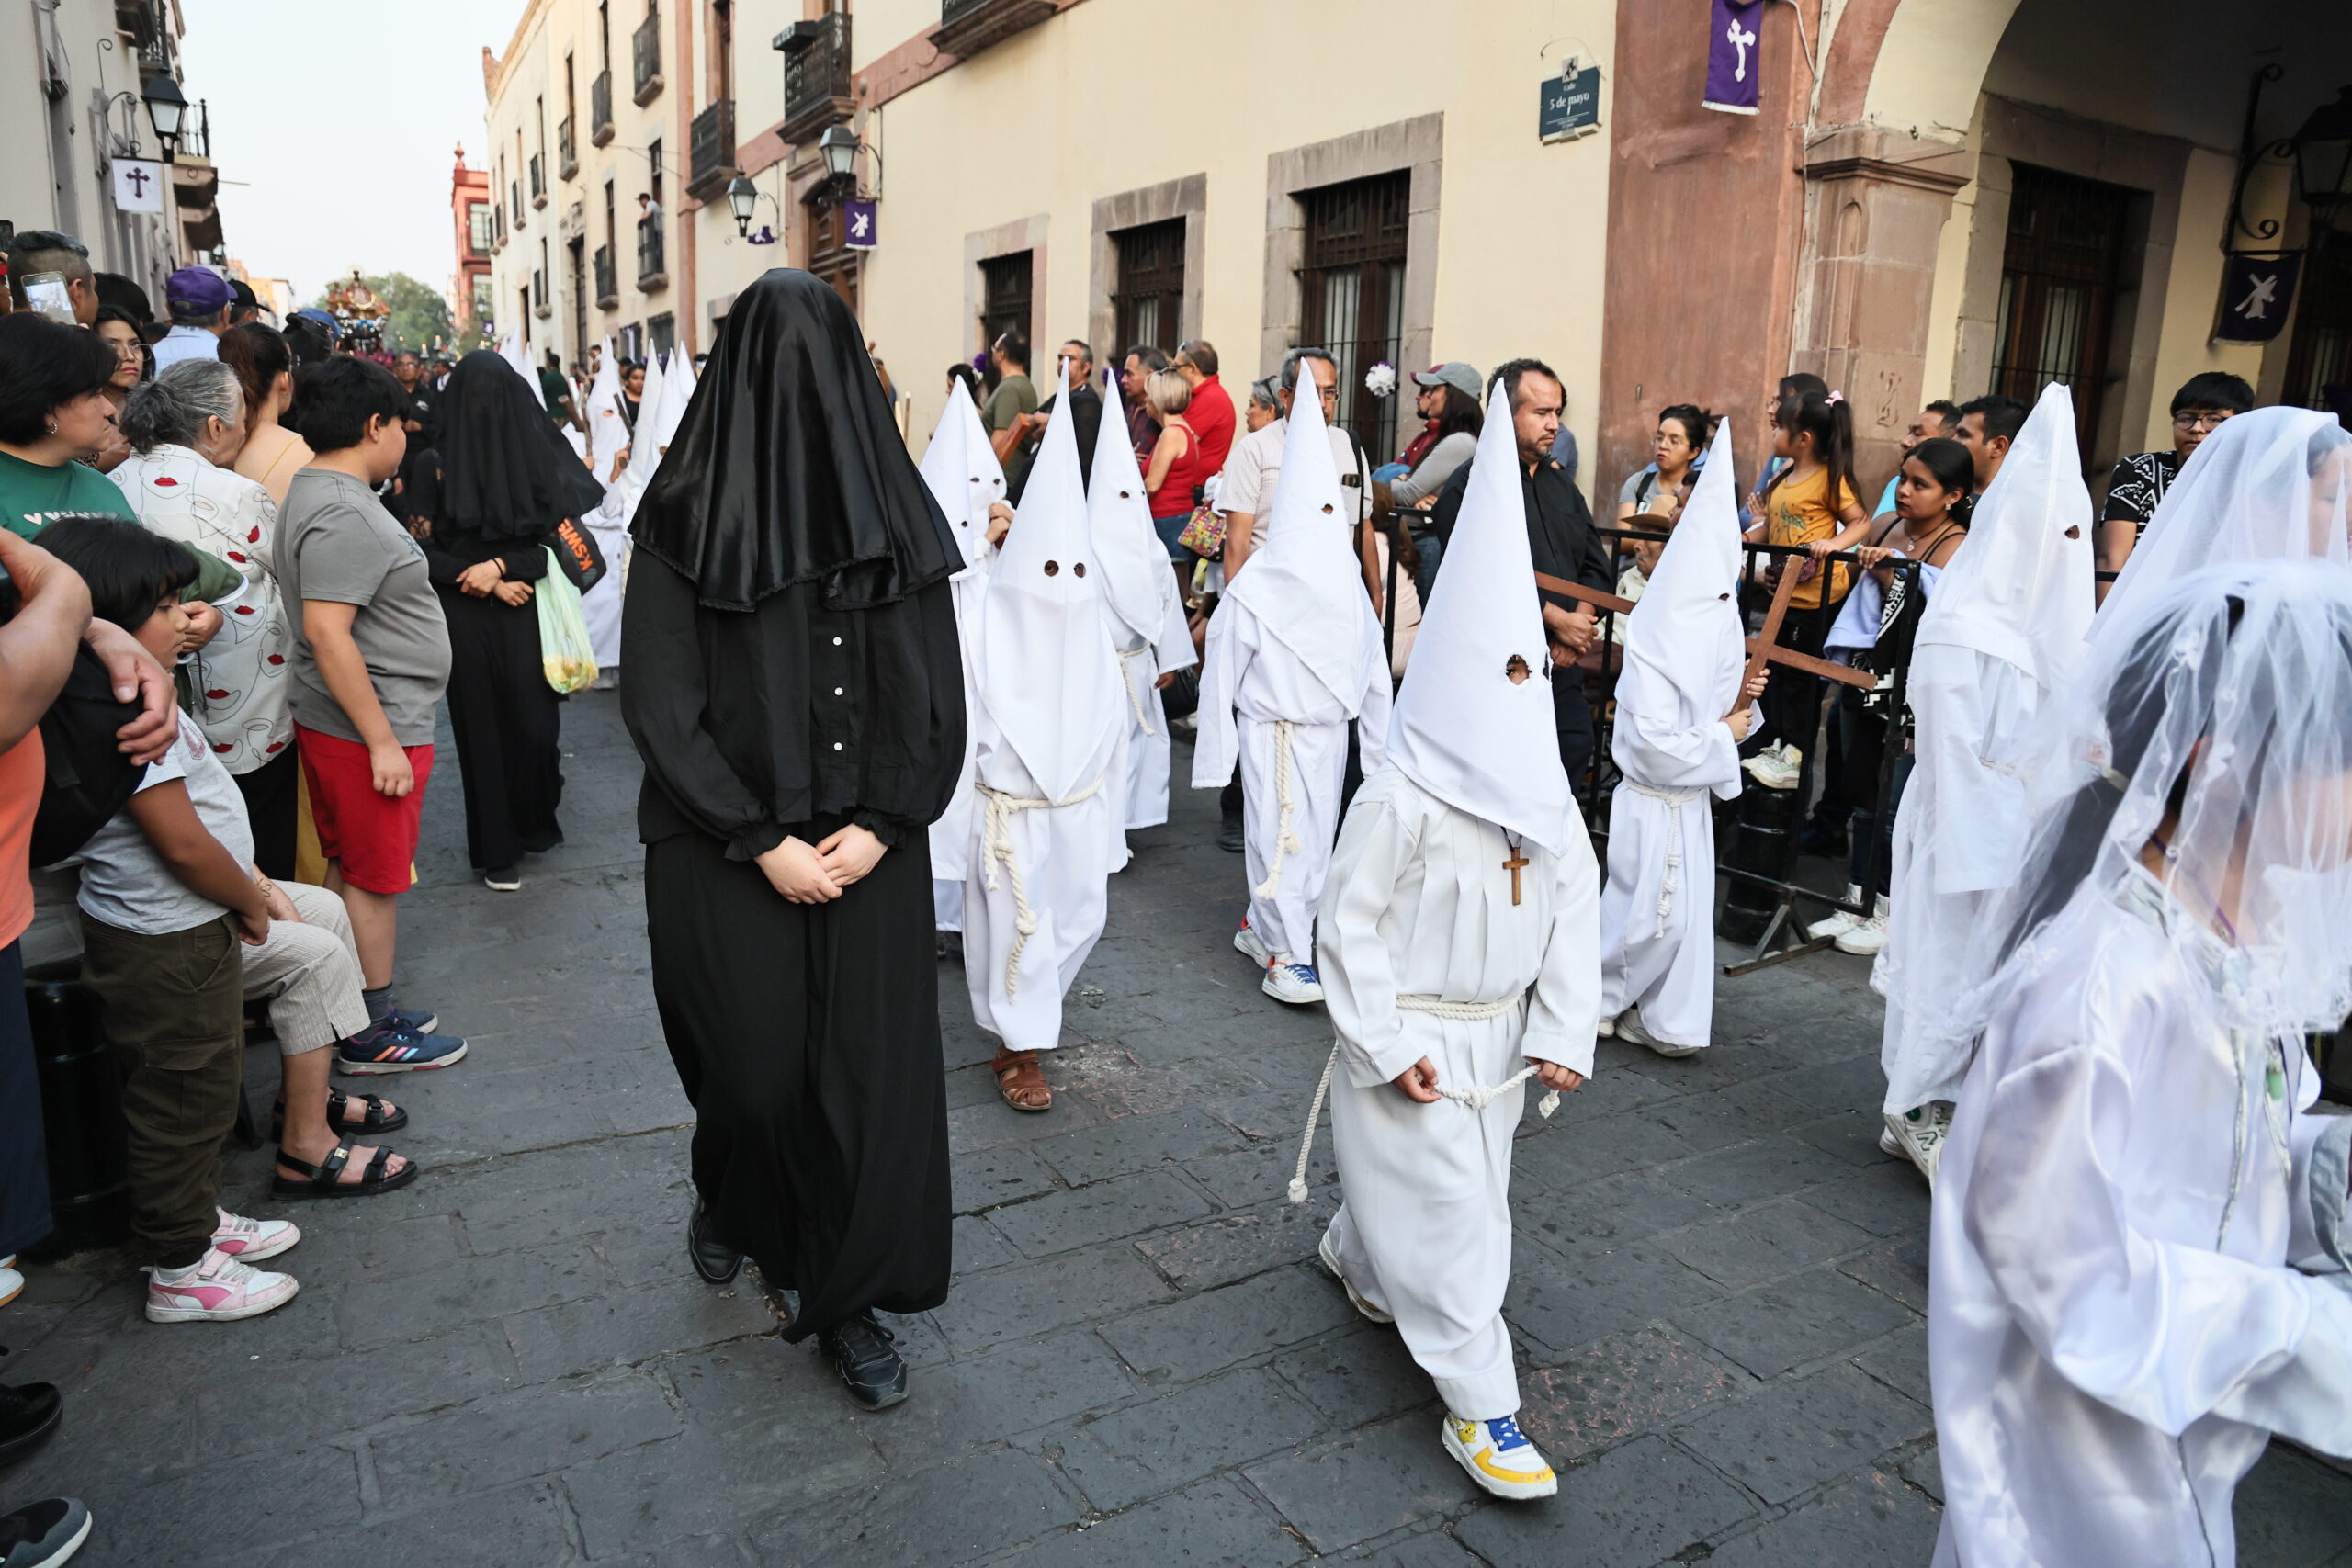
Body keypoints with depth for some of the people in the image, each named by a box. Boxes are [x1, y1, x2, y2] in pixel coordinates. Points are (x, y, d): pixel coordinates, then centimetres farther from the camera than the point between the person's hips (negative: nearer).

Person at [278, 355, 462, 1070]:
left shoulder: (318, 493, 13)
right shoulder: (344, 514, -20)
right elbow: (327, 630, -26)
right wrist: (382, 740, -24)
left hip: (335, 721, 10)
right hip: (368, 729, -10)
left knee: (351, 872, 17)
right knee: (374, 882, 1)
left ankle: (362, 1011, 29)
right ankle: (371, 1036, 13)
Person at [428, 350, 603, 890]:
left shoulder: (537, 453, 2)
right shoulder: (439, 461, 1)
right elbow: (425, 547, 1)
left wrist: (501, 565, -12)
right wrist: (484, 579, -9)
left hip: (528, 611, 0)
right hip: (465, 617, 0)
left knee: (534, 723, -2)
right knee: (482, 726, 5)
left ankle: (534, 822, 25)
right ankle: (497, 849, 16)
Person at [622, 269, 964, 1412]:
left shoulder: (895, 513, 2)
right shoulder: (688, 521, -6)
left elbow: (935, 697, 1)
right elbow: (660, 705, -8)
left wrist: (878, 827, -9)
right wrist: (763, 843, -12)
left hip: (867, 850, 2)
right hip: (726, 852, -2)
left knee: (870, 1067, 4)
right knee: (756, 1067, 7)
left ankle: (845, 1299, 23)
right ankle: (728, 1201, 43)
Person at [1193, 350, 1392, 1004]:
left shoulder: (1347, 591, 3)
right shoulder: (1253, 593, -12)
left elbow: (1372, 668, 9)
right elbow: (1221, 672, -7)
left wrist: (1380, 746, 10)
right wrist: (1215, 752, -5)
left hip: (1330, 729, 5)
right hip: (1272, 728, -5)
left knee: (1316, 833, 11)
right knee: (1279, 833, -5)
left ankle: (1261, 926, 28)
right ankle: (1286, 954, 4)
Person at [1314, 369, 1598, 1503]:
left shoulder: (1546, 800, -1)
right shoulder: (1399, 800, -21)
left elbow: (1572, 917, 3)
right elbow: (1353, 924, -17)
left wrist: (1563, 1034, -3)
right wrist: (1387, 1044, -17)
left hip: (1496, 1036, 7)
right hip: (1411, 1041, -6)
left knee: (1414, 1188, 21)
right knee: (1451, 1210, -2)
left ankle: (1354, 1255, 52)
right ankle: (1480, 1408, 9)